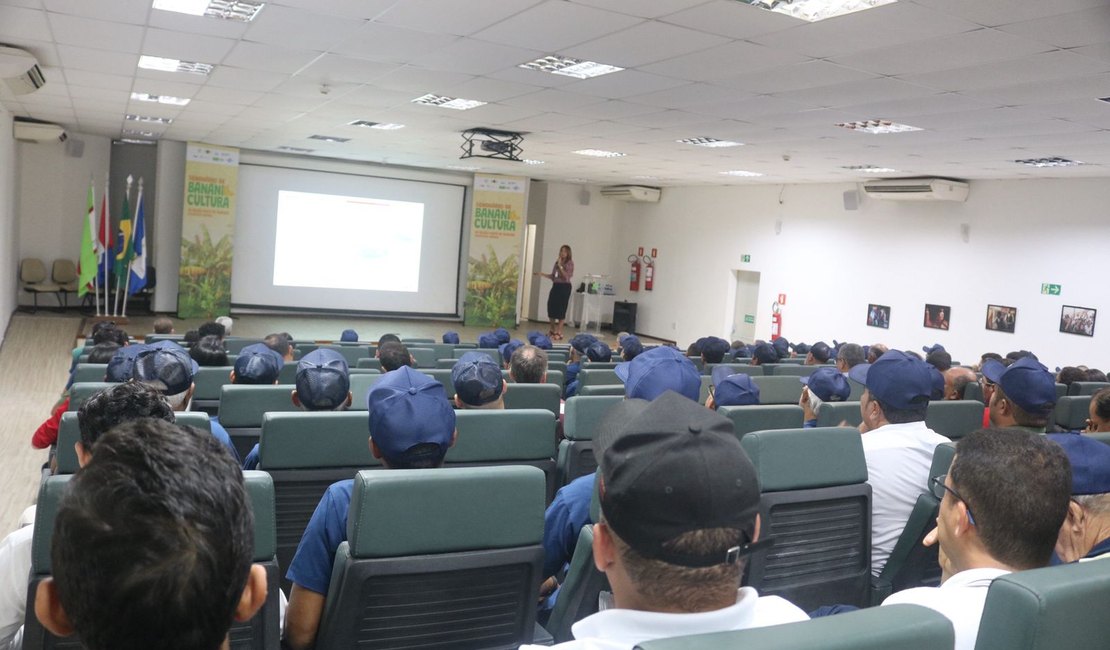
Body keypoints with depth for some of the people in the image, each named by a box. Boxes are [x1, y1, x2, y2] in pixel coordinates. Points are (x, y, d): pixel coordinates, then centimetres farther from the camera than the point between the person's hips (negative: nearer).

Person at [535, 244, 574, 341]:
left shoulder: (570, 263, -5)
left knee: (561, 309, -5)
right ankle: (553, 329, 21)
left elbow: (567, 276, -16)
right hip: (556, 286, 6)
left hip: (565, 287, -6)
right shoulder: (557, 262, 11)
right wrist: (542, 274, 4)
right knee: (551, 307, 4)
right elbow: (552, 276, 14)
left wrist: (560, 266, -18)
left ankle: (559, 332, 1)